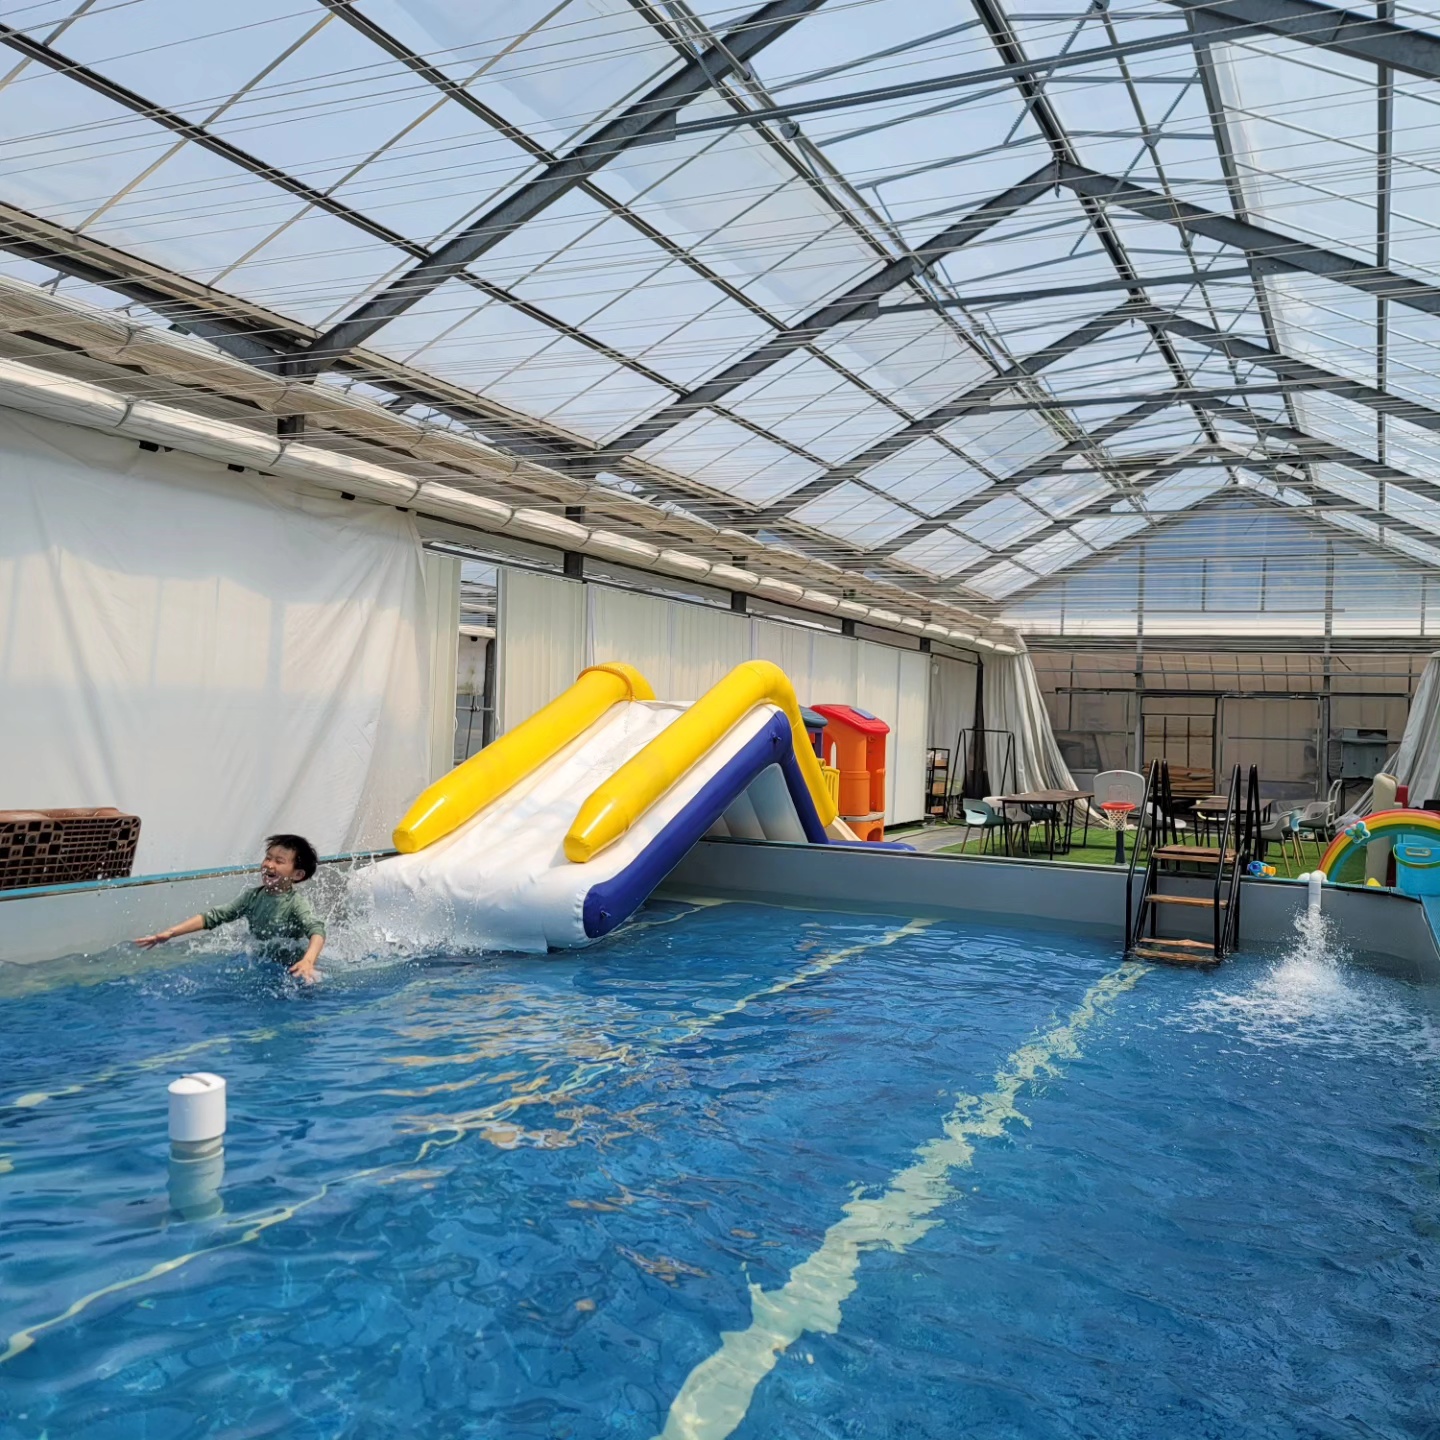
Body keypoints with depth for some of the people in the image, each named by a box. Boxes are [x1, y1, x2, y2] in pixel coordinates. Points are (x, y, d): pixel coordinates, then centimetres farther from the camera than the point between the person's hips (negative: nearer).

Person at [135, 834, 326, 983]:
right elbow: (213, 916, -1)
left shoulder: (296, 903, -18)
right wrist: (170, 933, -11)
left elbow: (316, 930, -35)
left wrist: (308, 961, -57)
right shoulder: (253, 897, 0)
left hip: (290, 970, -5)